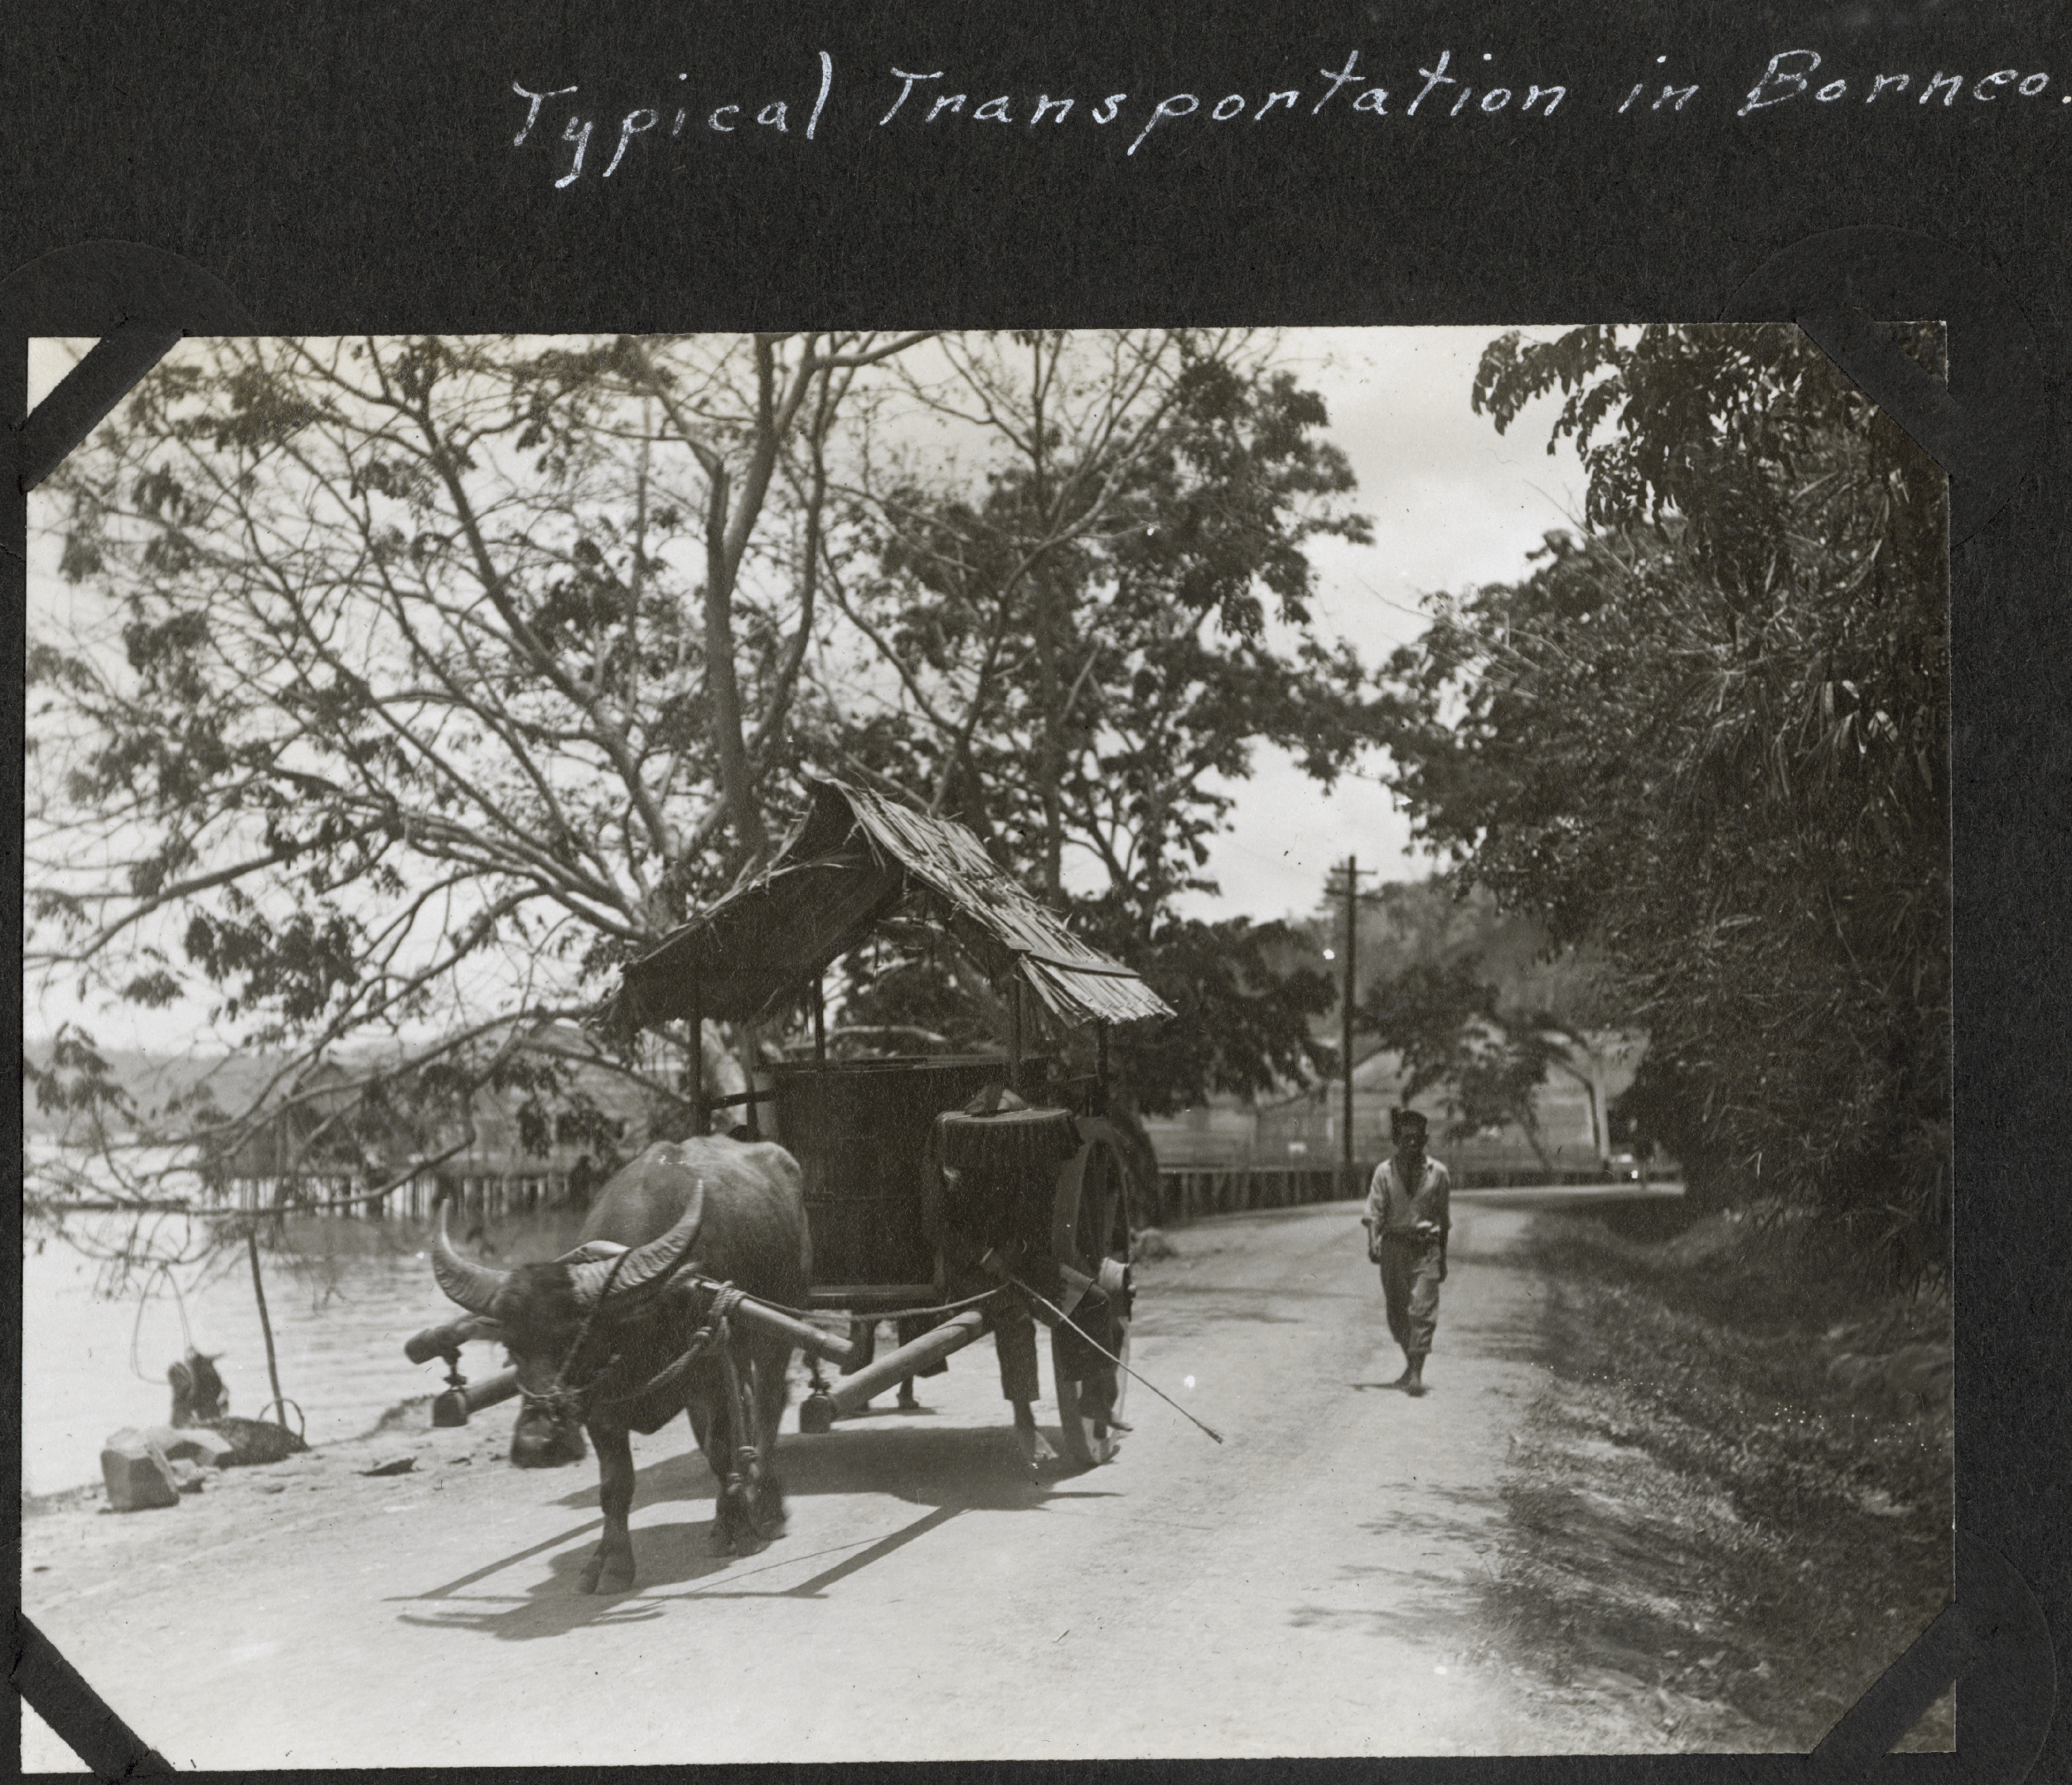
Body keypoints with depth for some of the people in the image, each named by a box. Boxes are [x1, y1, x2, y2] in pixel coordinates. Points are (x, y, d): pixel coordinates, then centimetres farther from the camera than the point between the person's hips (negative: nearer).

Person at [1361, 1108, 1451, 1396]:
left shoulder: (1438, 1173, 4)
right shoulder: (1384, 1172, 1)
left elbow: (1443, 1218, 12)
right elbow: (1374, 1211, -4)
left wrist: (1443, 1258, 14)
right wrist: (1373, 1242, -22)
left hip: (1426, 1248, -1)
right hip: (1394, 1245, 1)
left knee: (1422, 1310, -11)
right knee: (1396, 1310, 9)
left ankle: (1417, 1373, -13)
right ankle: (1410, 1366, 28)